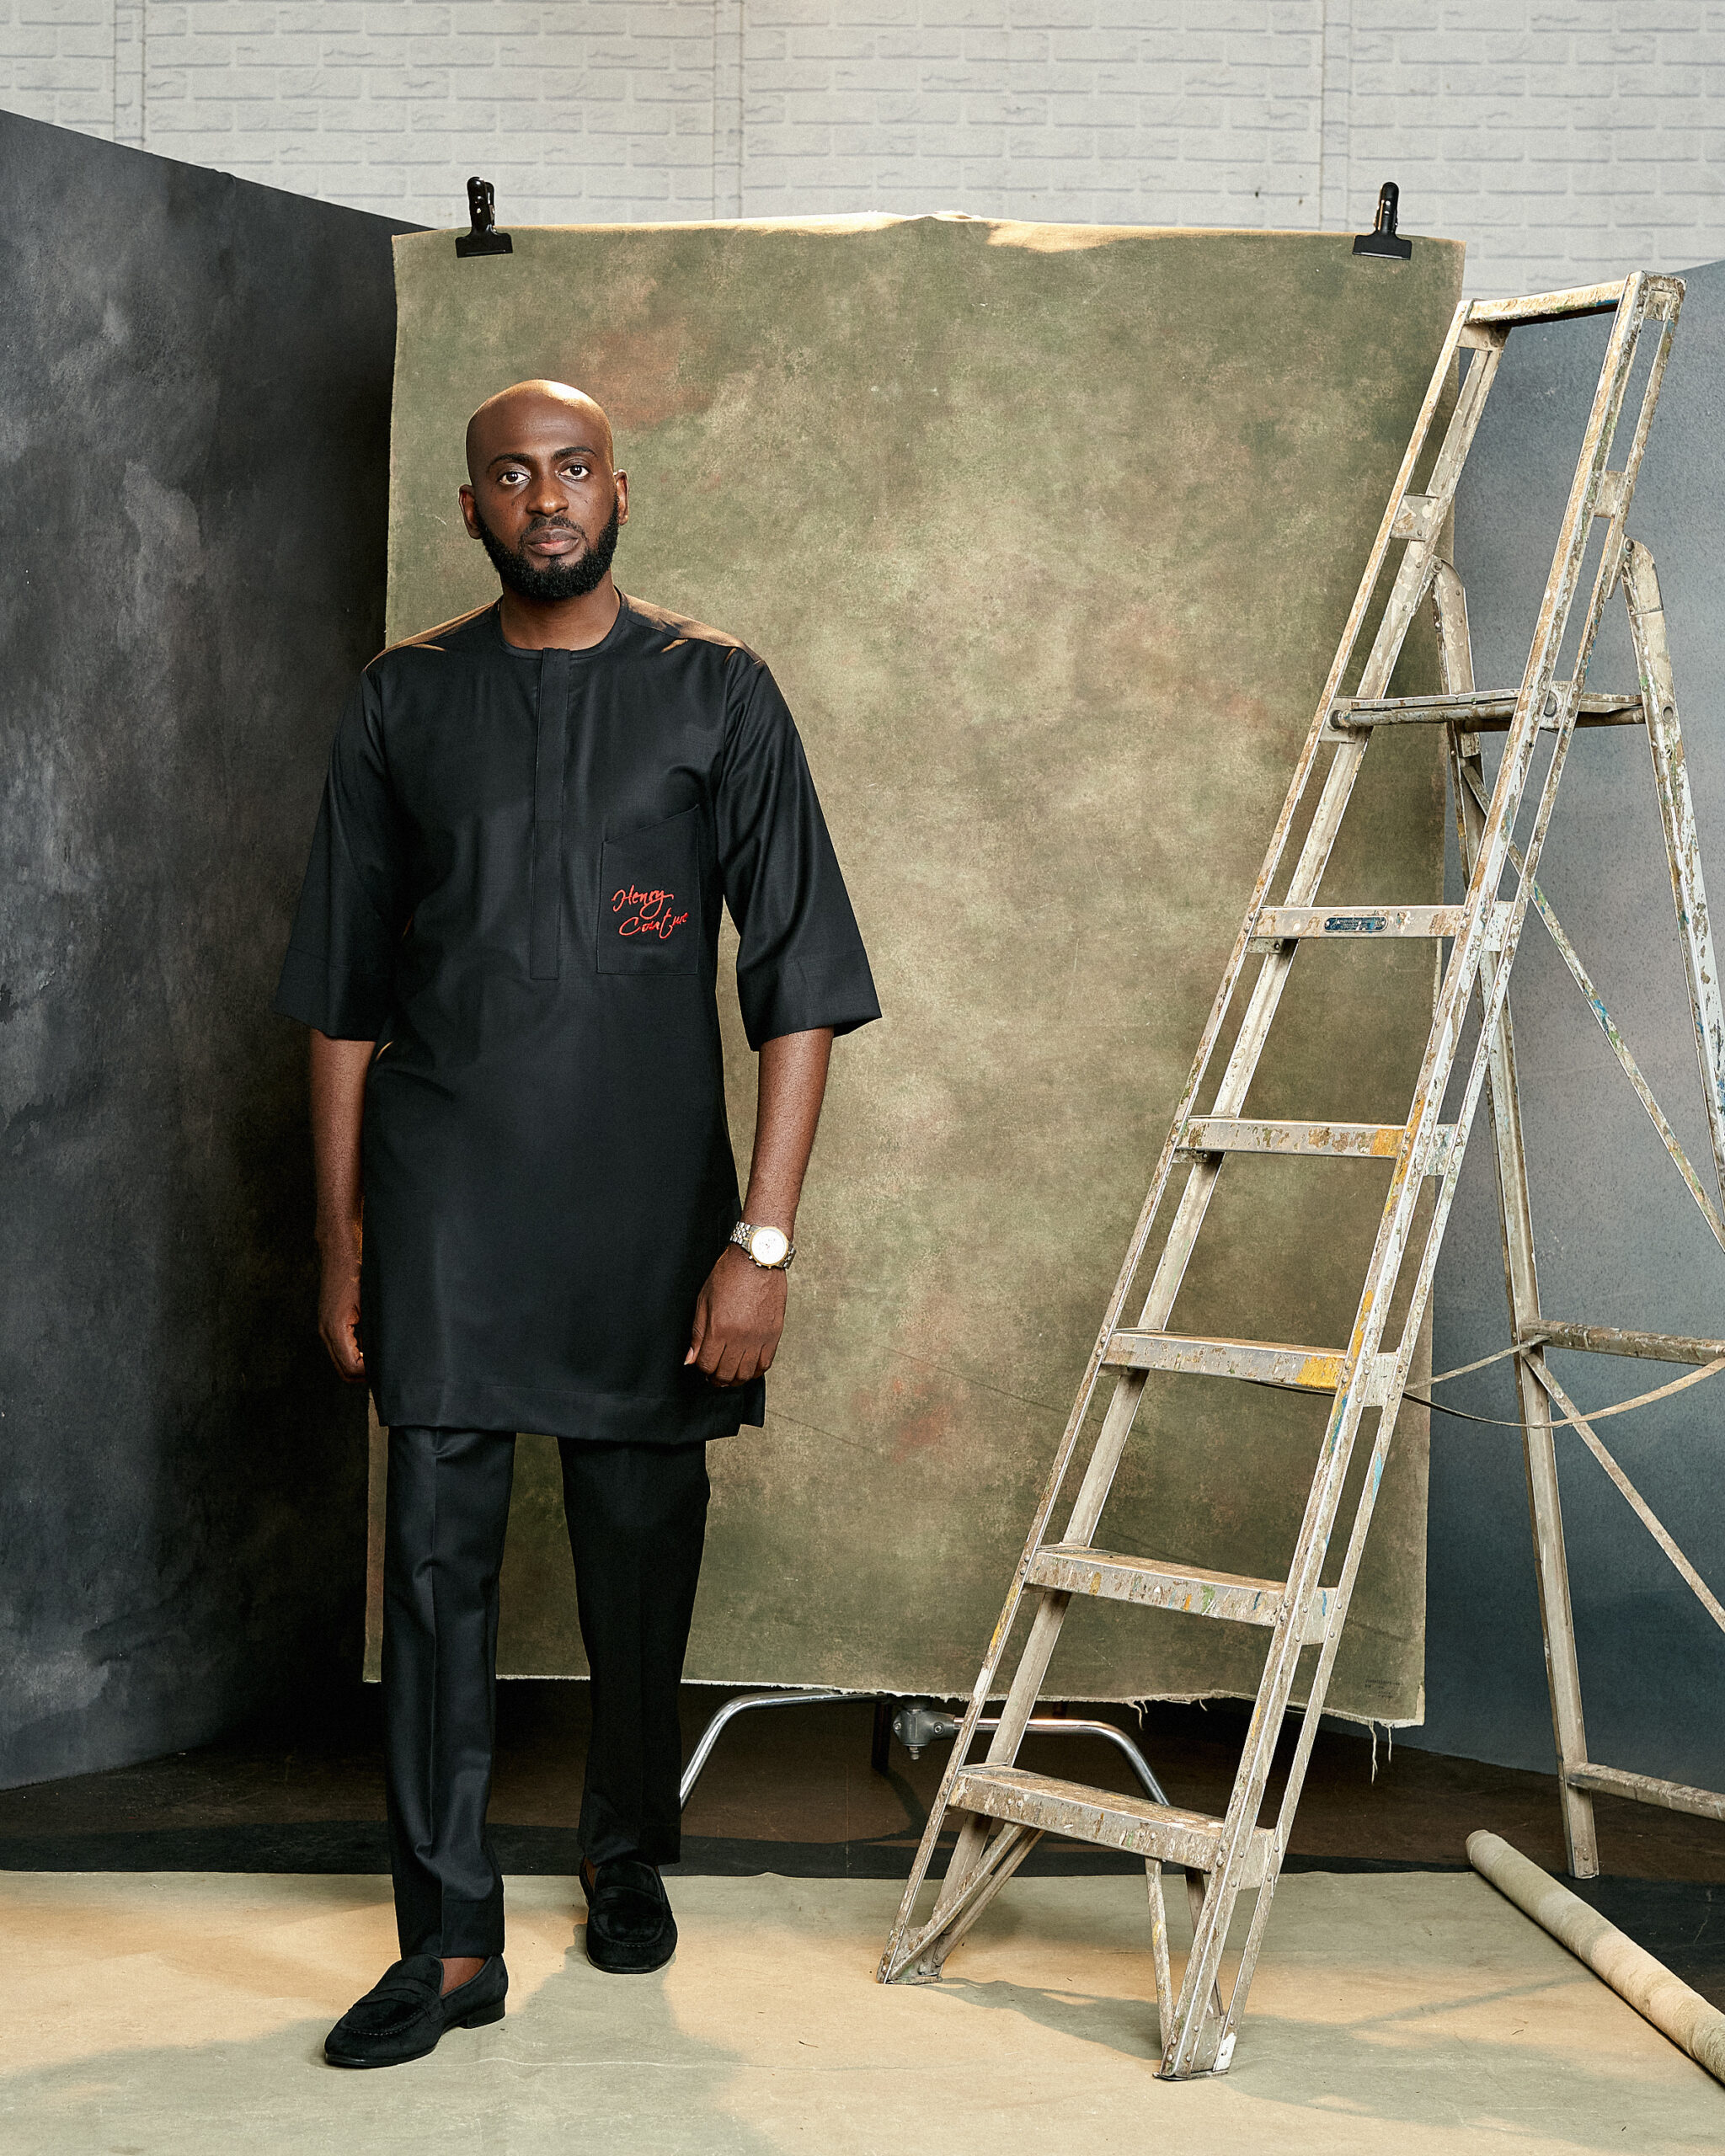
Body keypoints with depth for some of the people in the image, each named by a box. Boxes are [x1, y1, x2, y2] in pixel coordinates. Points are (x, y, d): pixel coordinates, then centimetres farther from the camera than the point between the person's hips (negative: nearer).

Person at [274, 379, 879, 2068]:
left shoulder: (713, 693, 0)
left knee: (643, 1559, 10)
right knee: (436, 1555, -4)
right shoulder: (404, 701, 6)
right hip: (447, 1205, 1)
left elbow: (800, 981, -4)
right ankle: (450, 1940, 5)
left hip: (650, 1201, 0)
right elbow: (344, 992, 10)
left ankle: (628, 1862, 33)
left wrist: (762, 1236, -11)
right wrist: (340, 1235, 6)